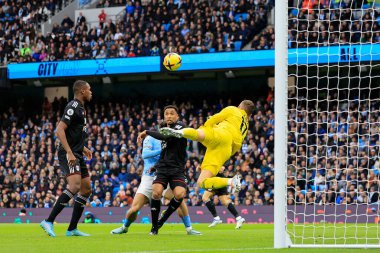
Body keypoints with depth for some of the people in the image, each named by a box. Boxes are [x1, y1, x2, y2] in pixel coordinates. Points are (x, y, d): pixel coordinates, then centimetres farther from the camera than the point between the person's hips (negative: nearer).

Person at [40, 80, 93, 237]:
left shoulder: (80, 108, 19)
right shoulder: (73, 107, -11)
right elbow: (59, 131, -21)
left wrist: (83, 149, 24)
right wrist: (69, 153, -27)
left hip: (77, 155, 10)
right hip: (69, 155, -10)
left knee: (86, 189, 9)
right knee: (75, 186, -25)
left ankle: (72, 229, 11)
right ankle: (49, 221, -25)